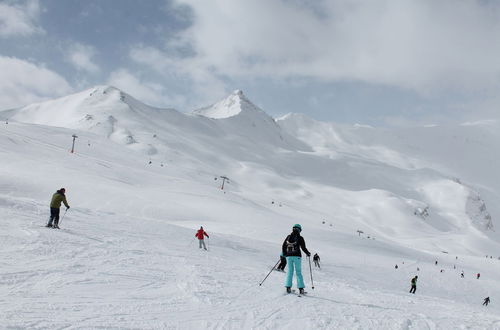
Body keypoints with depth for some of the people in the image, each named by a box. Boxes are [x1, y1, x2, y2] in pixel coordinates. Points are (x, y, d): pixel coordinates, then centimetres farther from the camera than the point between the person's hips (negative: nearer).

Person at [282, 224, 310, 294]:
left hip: (289, 256, 3)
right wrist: (308, 253, 12)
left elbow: (283, 246, 10)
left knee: (290, 271, 11)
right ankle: (301, 288, -3)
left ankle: (288, 287, 2)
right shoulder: (300, 238, -6)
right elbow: (303, 248, -6)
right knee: (298, 272, 2)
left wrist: (284, 254, 25)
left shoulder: (288, 237, 5)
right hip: (297, 256, -3)